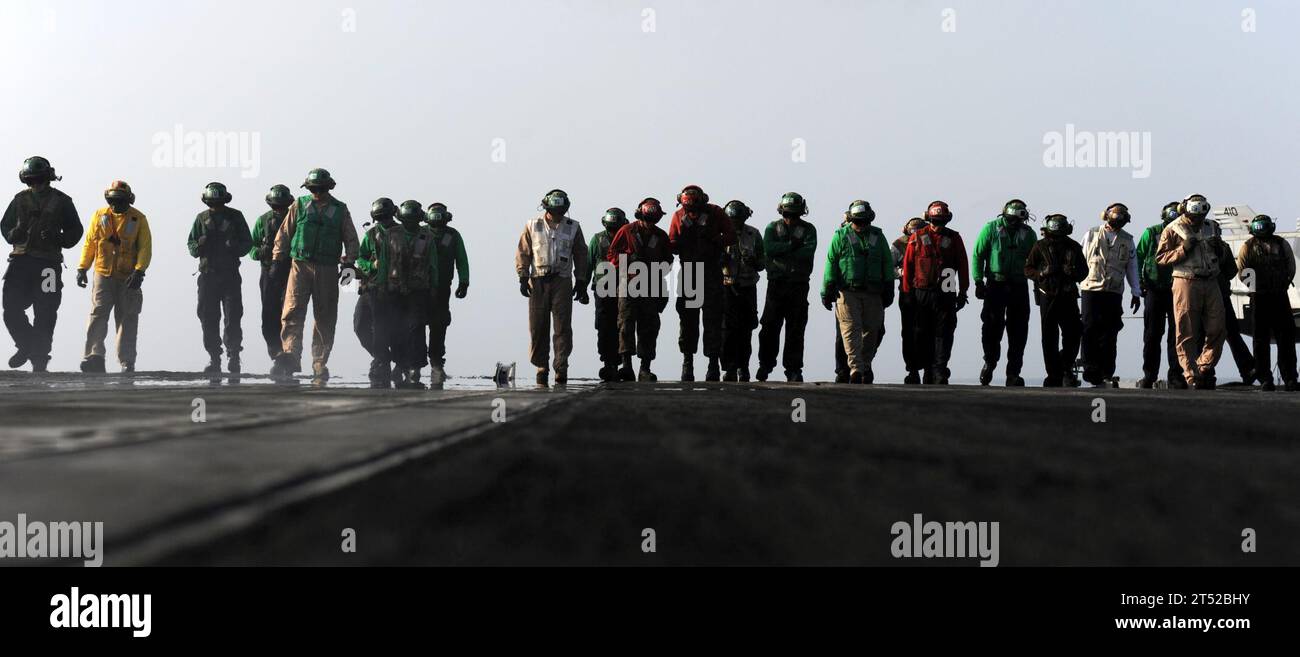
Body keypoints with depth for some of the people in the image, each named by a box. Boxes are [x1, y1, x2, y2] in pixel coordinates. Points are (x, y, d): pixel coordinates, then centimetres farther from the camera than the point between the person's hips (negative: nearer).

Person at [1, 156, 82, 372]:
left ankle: (39, 360, 3)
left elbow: (75, 230, 6)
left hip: (49, 263, -3)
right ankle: (26, 346, 17)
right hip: (21, 261, 3)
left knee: (45, 315, -4)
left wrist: (58, 239, -13)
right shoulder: (20, 200, 11)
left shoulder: (61, 201, 4)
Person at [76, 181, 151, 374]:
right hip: (103, 275, 1)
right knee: (98, 314, -11)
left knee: (127, 320, 3)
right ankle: (94, 356, -13)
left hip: (128, 278, -1)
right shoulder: (100, 216, 8)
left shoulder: (138, 219, 2)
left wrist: (139, 271, -15)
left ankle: (127, 362, 8)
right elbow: (89, 244, 12)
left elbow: (145, 248, -2)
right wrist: (82, 268, 4)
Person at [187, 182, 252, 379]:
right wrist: (199, 246, -13)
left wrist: (235, 247, -15)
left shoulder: (235, 217, 6)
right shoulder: (202, 218, 10)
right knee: (208, 318, 2)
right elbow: (191, 245, 11)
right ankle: (214, 359, 11)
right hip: (208, 274, 2)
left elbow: (248, 242, 7)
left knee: (233, 318, -7)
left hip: (230, 275, -2)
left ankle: (233, 358, -5)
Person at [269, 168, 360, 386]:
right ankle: (289, 358, -28)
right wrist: (277, 260, 6)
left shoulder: (340, 210, 9)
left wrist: (349, 263, -1)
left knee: (325, 320, 4)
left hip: (328, 270, 1)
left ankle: (320, 366, 13)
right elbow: (284, 234, 11)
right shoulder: (299, 206, 9)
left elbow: (351, 239, 12)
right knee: (292, 313, -16)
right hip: (300, 265, -1)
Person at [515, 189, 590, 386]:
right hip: (538, 281, 1)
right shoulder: (533, 226, 6)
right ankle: (541, 367, 9)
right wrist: (523, 278, -1)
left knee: (563, 325, -7)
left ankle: (561, 367, -5)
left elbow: (581, 257, 12)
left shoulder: (573, 228, 7)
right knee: (538, 326, 1)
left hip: (562, 281, 0)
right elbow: (522, 253, 8)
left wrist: (581, 283, 9)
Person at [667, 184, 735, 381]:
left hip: (712, 272, -2)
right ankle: (687, 360, 12)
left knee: (712, 318, -4)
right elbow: (672, 246, 2)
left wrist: (714, 242, -16)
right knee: (688, 318, 4)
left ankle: (713, 362, -2)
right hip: (688, 271, 2)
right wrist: (684, 238, -18)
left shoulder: (715, 213, -4)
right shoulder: (678, 216, 1)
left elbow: (731, 236, 0)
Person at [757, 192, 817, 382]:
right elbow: (768, 248, -8)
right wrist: (791, 245, -13)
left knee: (796, 329, 0)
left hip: (799, 285, 0)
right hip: (776, 284, 1)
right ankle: (765, 365, 14)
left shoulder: (808, 229, 8)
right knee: (770, 327, 1)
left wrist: (781, 251, -11)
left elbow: (809, 251, -11)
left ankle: (794, 369, 4)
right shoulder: (773, 228, 11)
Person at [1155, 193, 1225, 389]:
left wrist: (1216, 251, 8)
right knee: (1187, 333, -4)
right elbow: (1160, 257, -4)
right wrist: (1183, 249, -15)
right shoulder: (1173, 230, -1)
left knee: (1217, 329, -1)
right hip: (1186, 283, -5)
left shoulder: (1209, 228, 16)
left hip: (1211, 283, 5)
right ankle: (1192, 375, 1)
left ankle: (1204, 368, 13)